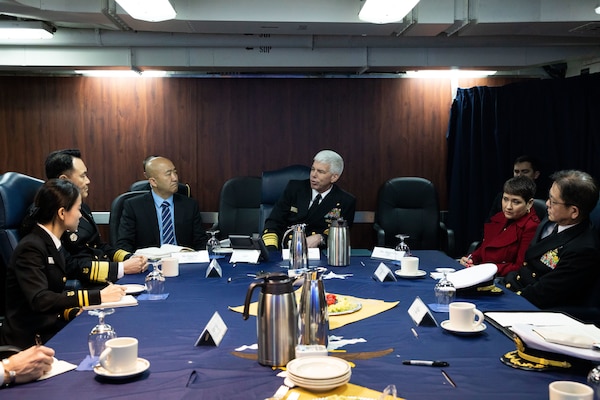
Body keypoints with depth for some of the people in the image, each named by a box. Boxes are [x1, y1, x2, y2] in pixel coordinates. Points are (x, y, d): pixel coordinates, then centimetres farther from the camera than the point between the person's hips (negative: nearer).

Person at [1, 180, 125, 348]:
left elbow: (56, 296, 7)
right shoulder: (30, 248, -15)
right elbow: (40, 300, -27)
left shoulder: (53, 245, 10)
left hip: (52, 326, 7)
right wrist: (97, 296, -30)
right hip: (30, 339, -7)